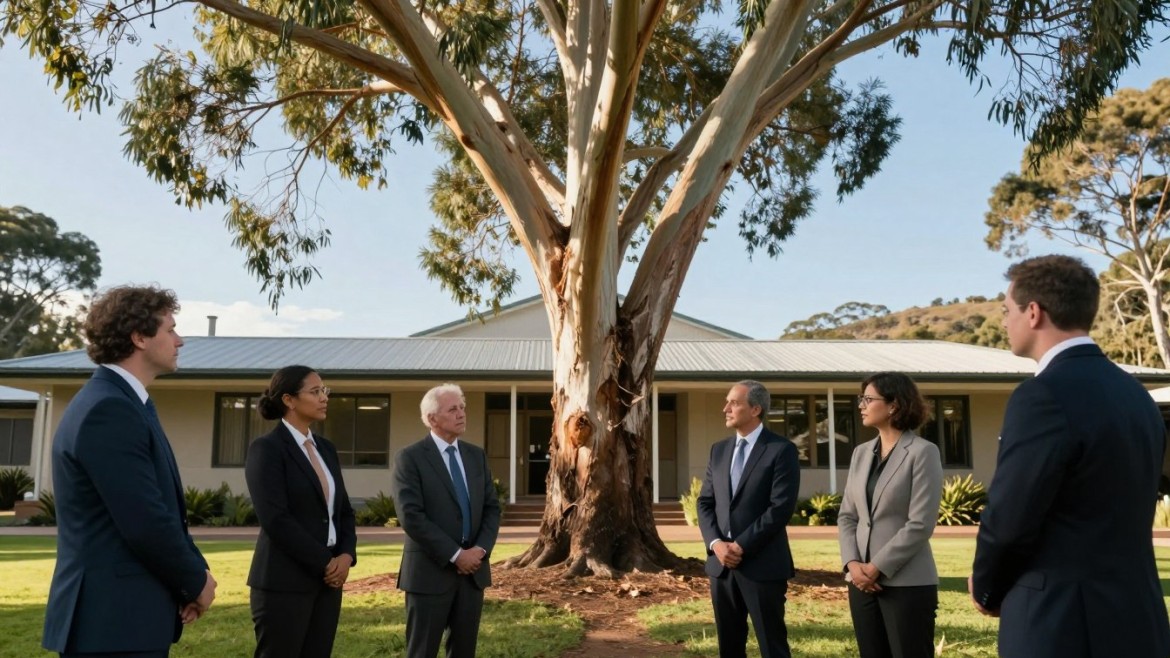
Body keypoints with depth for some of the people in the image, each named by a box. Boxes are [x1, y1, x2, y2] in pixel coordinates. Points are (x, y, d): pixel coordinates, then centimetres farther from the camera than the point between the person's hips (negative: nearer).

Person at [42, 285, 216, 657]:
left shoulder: (121, 403, 13)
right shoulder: (108, 409, -19)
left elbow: (163, 508, 12)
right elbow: (145, 522, -24)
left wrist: (193, 574, 1)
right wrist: (197, 581, -9)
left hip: (126, 613, 10)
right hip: (113, 619, -10)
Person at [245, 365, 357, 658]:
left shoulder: (326, 448, 13)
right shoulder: (266, 448, -9)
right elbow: (276, 519, -17)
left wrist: (346, 555, -3)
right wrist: (324, 563, -13)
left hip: (328, 578, 7)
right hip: (285, 581, -6)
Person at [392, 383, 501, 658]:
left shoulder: (476, 455, 10)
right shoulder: (410, 458, -8)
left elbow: (492, 507, 9)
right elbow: (411, 516, -16)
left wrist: (481, 549, -8)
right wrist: (455, 555, -17)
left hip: (473, 569, 5)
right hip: (430, 571, -5)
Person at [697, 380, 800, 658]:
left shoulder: (781, 449, -6)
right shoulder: (719, 450, 13)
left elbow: (781, 507, -14)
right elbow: (705, 502, 10)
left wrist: (742, 545, -15)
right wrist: (716, 543, -7)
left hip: (762, 565, -6)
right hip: (721, 563, 6)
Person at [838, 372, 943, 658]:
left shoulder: (923, 452, -7)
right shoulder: (861, 453, 11)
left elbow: (920, 525, -13)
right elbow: (847, 516, 10)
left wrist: (876, 568, -14)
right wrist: (852, 563, -5)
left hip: (908, 584, -6)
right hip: (863, 581, 6)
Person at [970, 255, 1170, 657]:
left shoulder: (1045, 395, -20)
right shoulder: (1135, 394, 8)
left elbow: (1008, 520, -18)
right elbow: (1119, 516, 12)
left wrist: (986, 588, 1)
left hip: (1063, 625, -8)